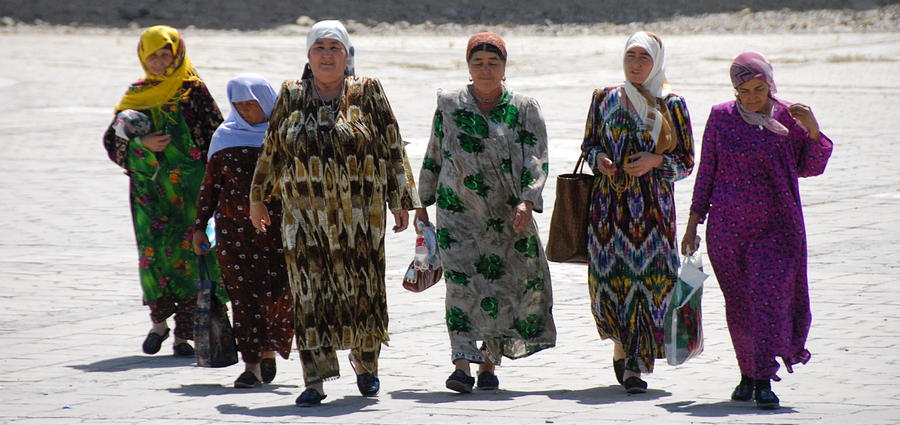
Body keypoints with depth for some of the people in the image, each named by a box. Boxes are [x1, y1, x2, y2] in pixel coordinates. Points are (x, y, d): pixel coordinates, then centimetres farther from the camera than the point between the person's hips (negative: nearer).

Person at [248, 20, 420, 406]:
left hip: (359, 212, -1)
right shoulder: (291, 95, 8)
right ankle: (315, 379, -4)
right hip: (306, 212, 1)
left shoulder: (367, 92, 2)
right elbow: (271, 150, 16)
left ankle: (366, 364, 26)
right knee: (309, 291, -4)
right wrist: (258, 197, 18)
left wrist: (401, 201, -3)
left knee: (361, 286, 4)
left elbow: (392, 148, 1)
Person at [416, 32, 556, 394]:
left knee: (505, 286, 2)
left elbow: (536, 161, -5)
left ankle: (488, 364, 15)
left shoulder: (524, 110, 3)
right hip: (458, 212, -1)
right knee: (461, 281, -16)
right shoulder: (449, 106, 6)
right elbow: (433, 158, 15)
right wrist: (423, 204, 16)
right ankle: (462, 364, -24)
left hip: (508, 217, 1)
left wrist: (526, 202, -19)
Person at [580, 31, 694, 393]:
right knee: (611, 273, -5)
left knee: (650, 273, -11)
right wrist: (599, 159, -5)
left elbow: (686, 162, 6)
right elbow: (589, 144, 17)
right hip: (609, 200, 1)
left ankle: (632, 362, -8)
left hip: (653, 202, -1)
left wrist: (655, 161, -12)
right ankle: (625, 350, 18)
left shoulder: (672, 105, 5)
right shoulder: (605, 99, 10)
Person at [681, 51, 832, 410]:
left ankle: (764, 380, -14)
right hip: (726, 227, 1)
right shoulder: (721, 117, 4)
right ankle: (747, 373, 20)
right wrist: (693, 223, 8)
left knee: (768, 296, -13)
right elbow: (706, 171, 9)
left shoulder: (787, 117, 2)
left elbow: (810, 167, 6)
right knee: (738, 303, 5)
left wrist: (813, 130, -11)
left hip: (775, 226, -1)